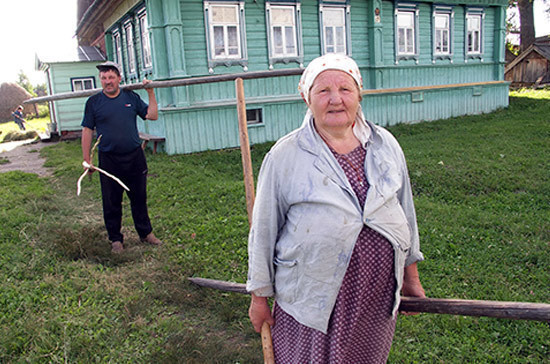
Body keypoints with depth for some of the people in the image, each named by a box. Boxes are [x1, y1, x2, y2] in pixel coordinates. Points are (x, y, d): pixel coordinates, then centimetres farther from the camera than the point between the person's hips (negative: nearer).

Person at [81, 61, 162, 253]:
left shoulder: (131, 97, 5)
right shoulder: (94, 102, 0)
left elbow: (152, 115, 5)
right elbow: (87, 130, 2)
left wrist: (151, 92, -1)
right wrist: (86, 160, 0)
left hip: (135, 157, 2)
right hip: (109, 160, -1)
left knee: (139, 198, 11)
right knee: (111, 202, 7)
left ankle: (146, 233, 26)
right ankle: (115, 239, 22)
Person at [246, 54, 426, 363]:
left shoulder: (385, 145, 2)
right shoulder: (285, 156, -10)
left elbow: (405, 211, 12)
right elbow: (264, 230, -4)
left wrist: (411, 277, 17)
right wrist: (260, 295, 2)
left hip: (378, 295, 4)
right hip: (311, 300, -3)